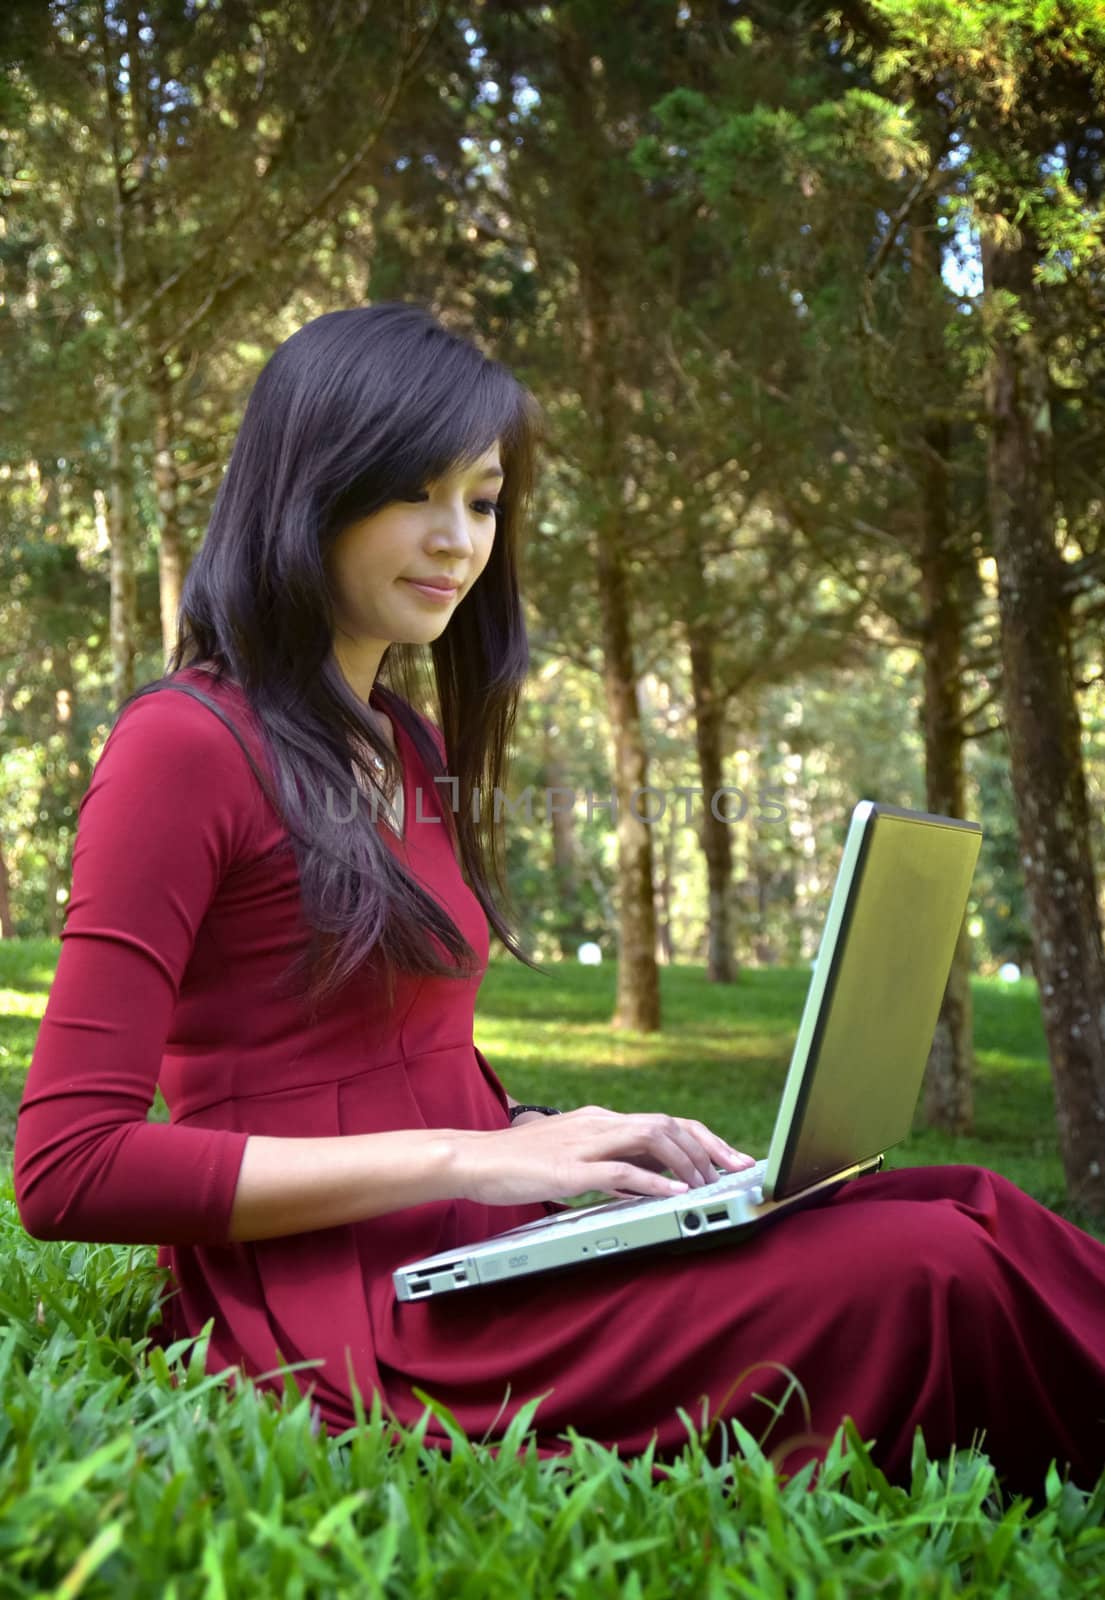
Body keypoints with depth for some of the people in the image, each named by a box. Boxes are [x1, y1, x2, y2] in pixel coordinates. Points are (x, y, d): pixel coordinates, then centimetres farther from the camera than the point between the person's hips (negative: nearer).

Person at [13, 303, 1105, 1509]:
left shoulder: (408, 747, 17)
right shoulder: (185, 745, -9)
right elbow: (68, 1166, -14)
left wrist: (540, 1135, 1)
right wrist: (463, 1157, -18)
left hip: (473, 1262, 8)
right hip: (339, 1317, -8)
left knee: (970, 1215, -12)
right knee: (932, 1282, -24)